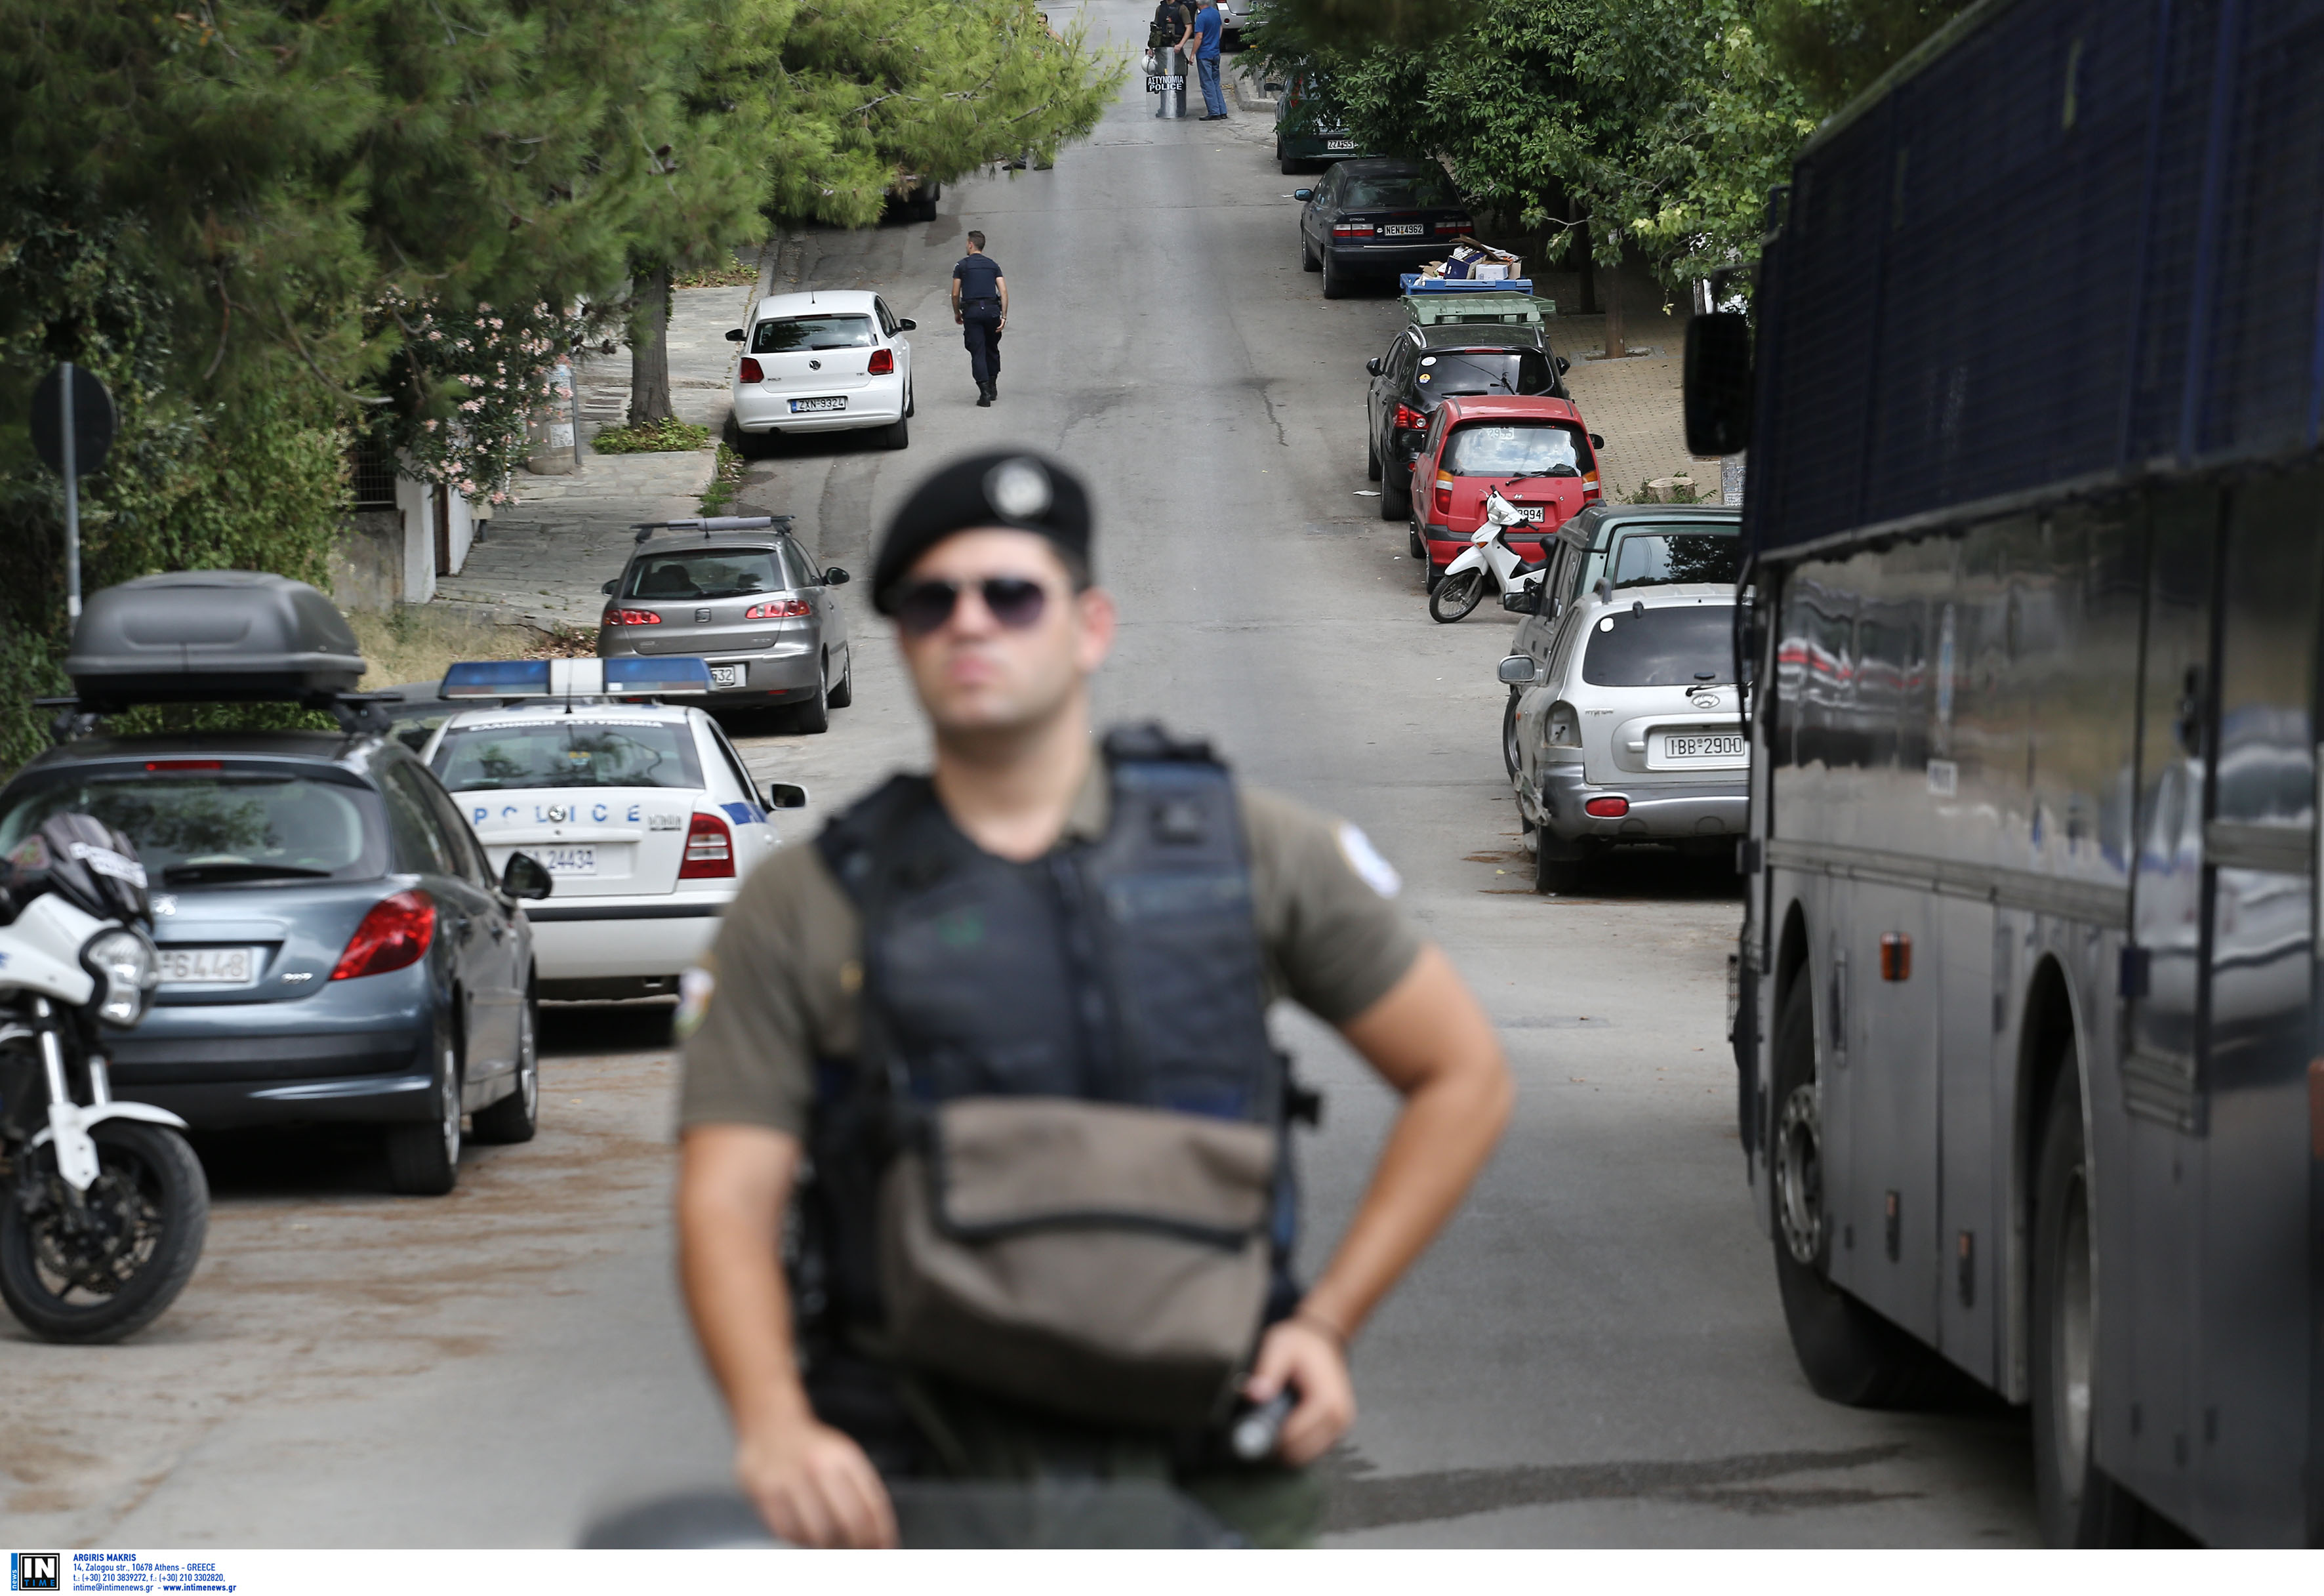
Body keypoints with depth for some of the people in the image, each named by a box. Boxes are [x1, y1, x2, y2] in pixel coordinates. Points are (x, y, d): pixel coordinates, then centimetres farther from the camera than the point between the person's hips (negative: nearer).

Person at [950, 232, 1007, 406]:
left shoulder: (962, 265, 3)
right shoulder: (993, 265, 12)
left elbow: (955, 294, 2)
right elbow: (1004, 291, 3)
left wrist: (957, 314, 18)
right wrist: (1004, 316, 3)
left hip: (971, 312, -3)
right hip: (992, 310, 3)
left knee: (977, 352, -3)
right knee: (992, 349, 20)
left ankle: (984, 391, -13)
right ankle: (992, 387, 24)